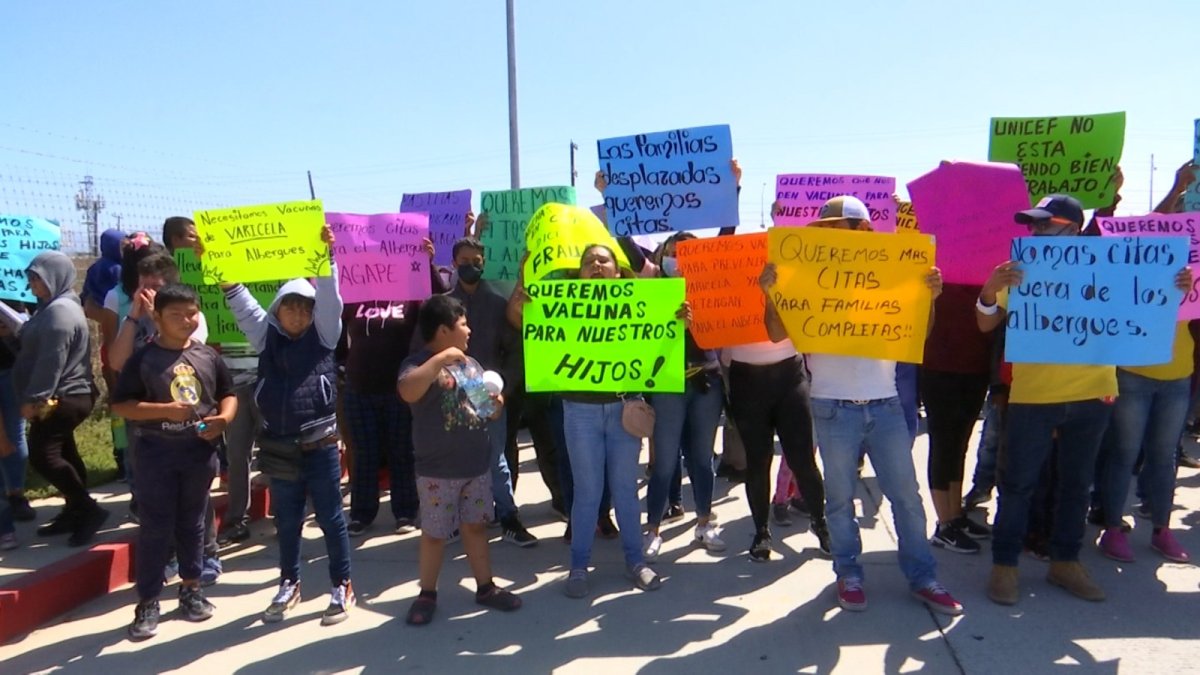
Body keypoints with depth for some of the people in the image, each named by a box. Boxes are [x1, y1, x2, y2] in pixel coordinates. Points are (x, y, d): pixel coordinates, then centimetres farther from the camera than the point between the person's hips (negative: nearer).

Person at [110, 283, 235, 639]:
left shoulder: (208, 356, 3)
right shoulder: (144, 358, -6)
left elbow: (228, 394, 11)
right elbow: (120, 405, -8)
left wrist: (223, 418, -9)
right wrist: (165, 410, -20)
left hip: (200, 450, 3)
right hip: (157, 452, -3)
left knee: (192, 523, 14)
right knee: (155, 527, 2)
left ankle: (191, 588, 28)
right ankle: (148, 602, 11)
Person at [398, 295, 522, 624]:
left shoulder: (471, 364, 10)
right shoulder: (420, 364, -13)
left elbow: (487, 409, 20)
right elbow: (408, 392, -36)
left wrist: (495, 406, -4)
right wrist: (442, 358, -32)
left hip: (478, 466, 6)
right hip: (438, 472, -6)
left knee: (476, 526, 16)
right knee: (434, 534, 7)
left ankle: (486, 586, 29)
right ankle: (427, 594, 24)